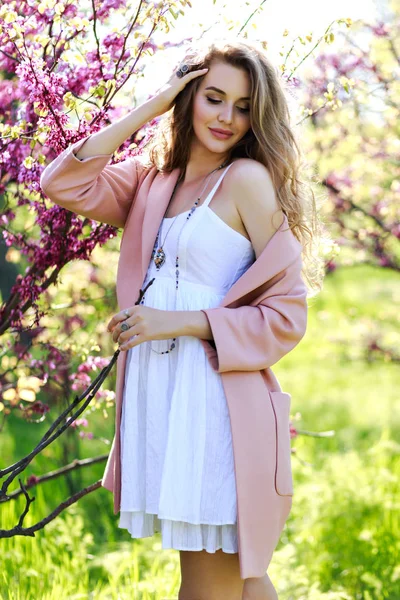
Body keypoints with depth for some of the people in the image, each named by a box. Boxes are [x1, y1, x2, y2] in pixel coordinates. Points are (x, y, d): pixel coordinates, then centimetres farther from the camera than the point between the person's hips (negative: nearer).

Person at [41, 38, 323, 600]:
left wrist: (179, 323, -15)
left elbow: (289, 311, -9)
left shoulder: (248, 179, -6)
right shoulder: (151, 178, 13)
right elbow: (62, 185, 0)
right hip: (155, 390, 7)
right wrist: (147, 109, 1)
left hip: (212, 393, -6)